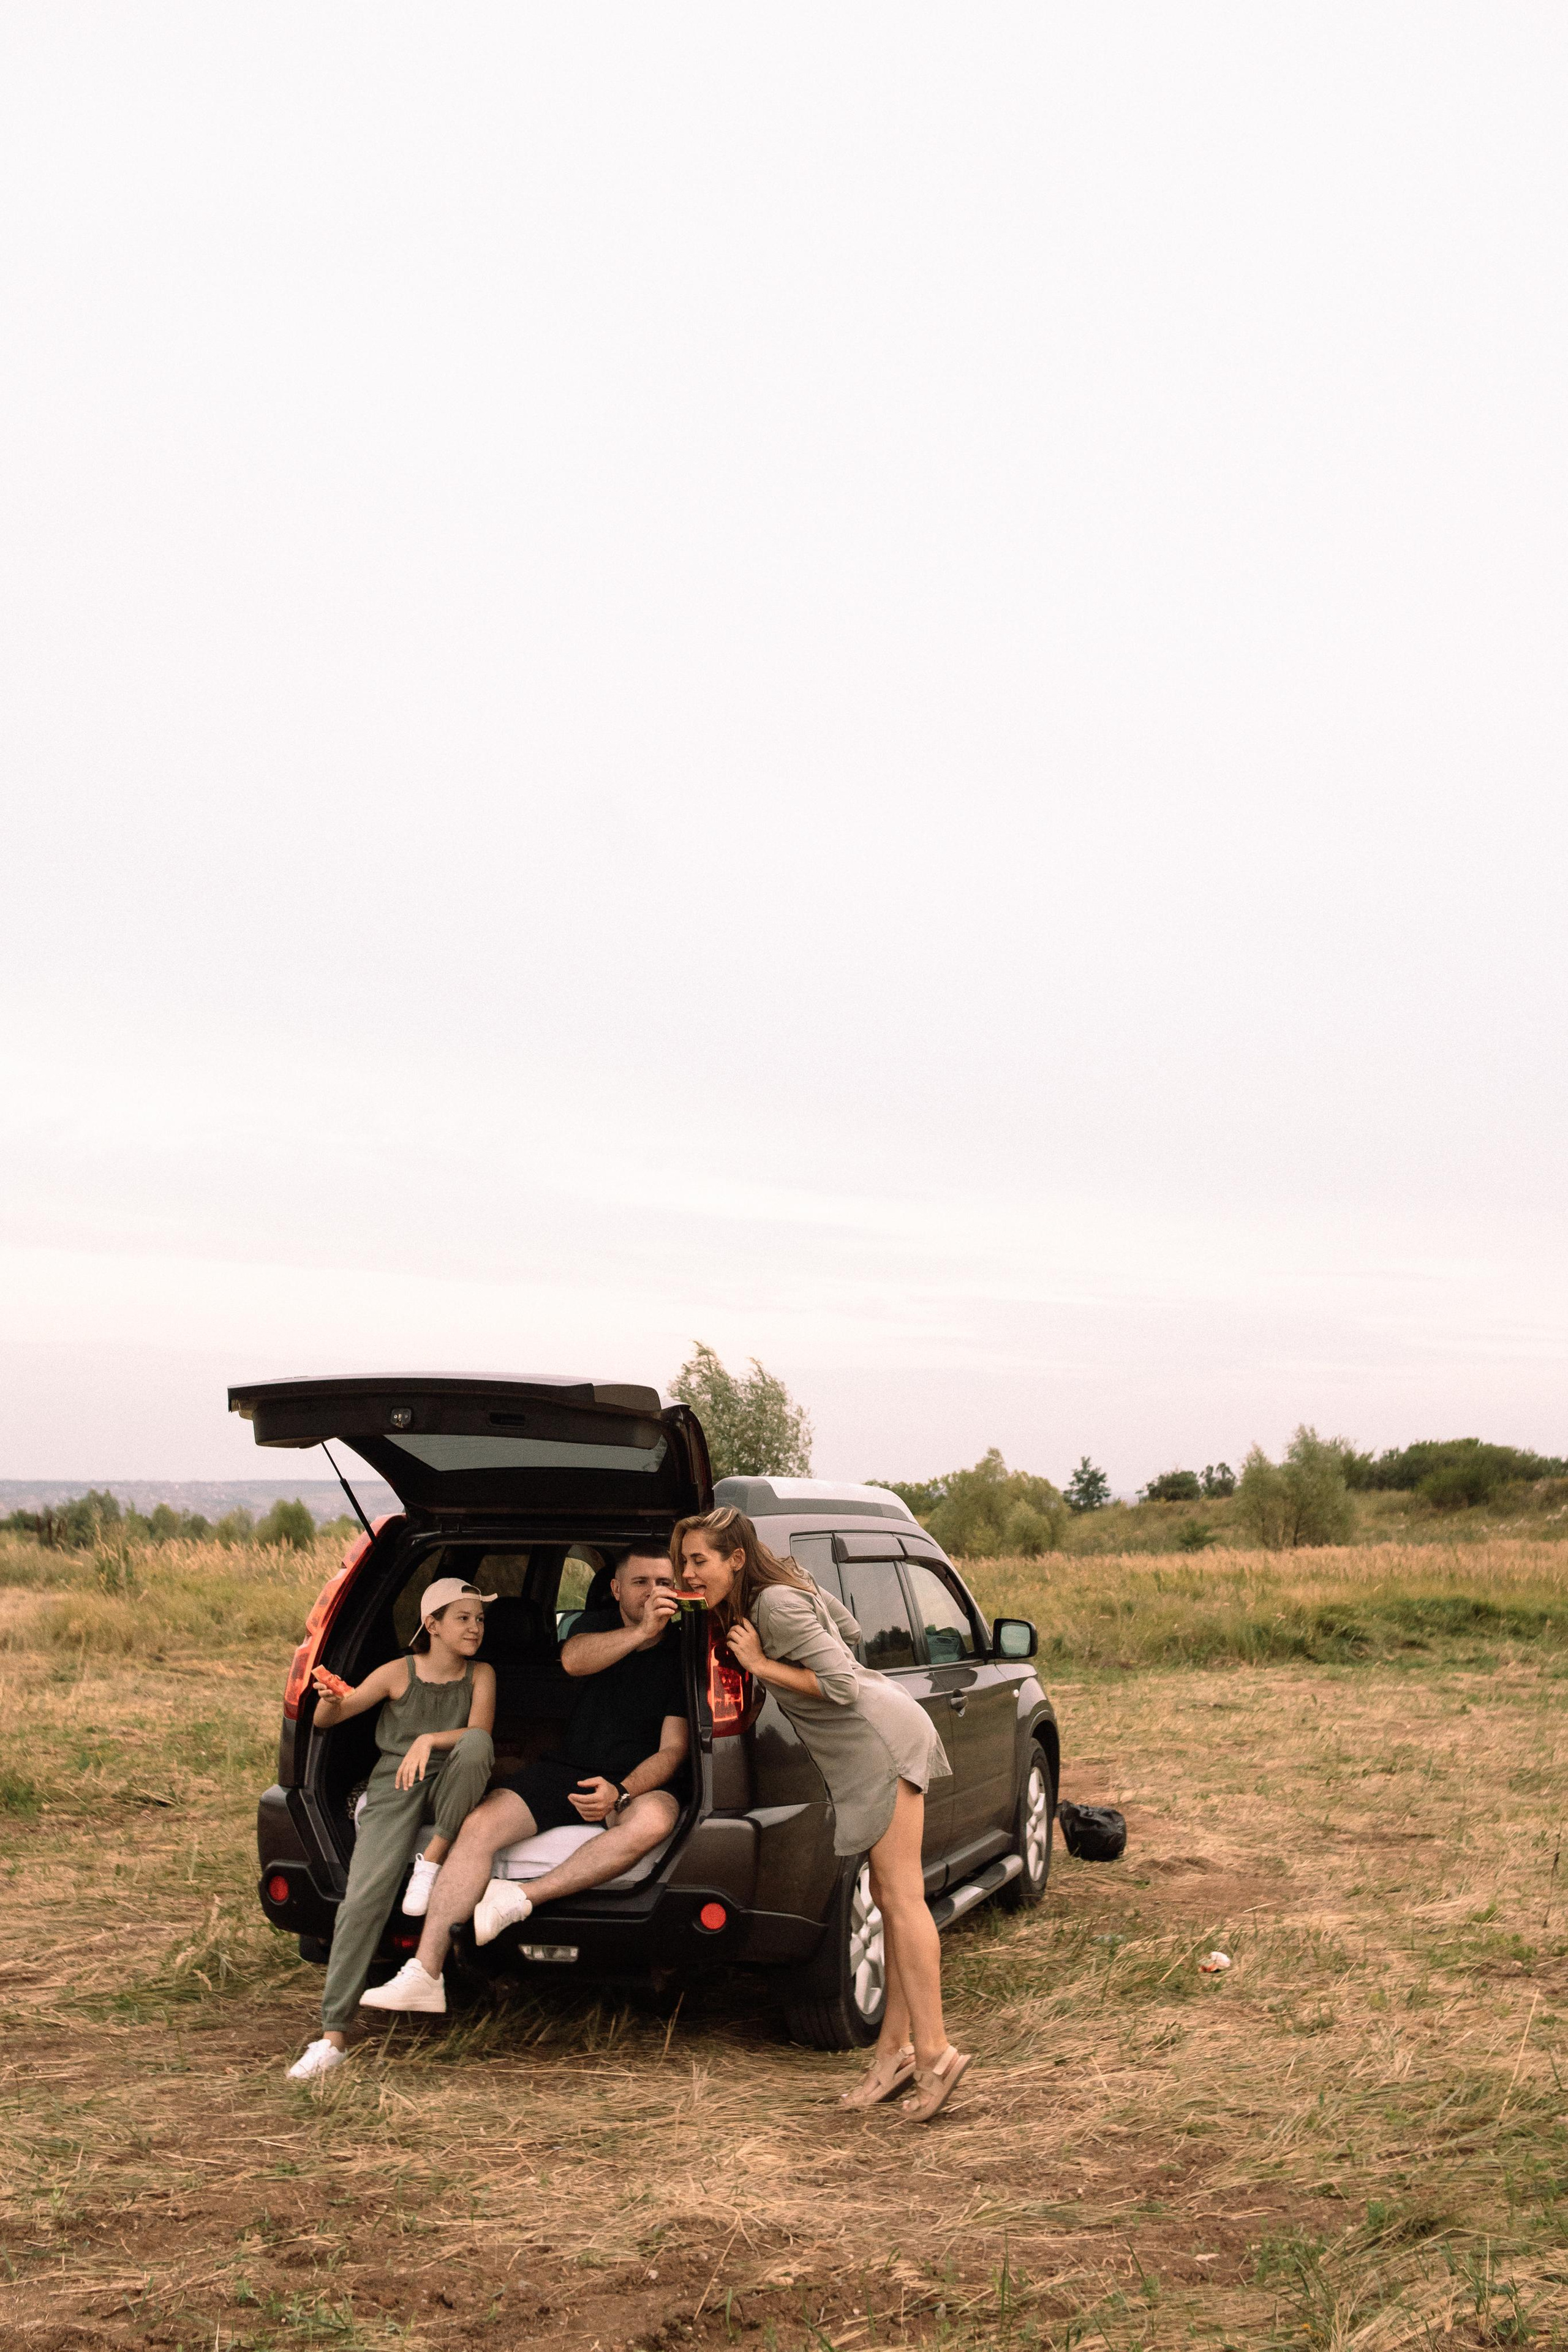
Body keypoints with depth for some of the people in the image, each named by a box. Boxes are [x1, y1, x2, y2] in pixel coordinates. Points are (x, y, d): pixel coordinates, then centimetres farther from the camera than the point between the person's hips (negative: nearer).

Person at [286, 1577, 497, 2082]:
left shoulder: (480, 1676, 7)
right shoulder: (399, 1673, 3)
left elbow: (480, 1731, -8)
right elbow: (326, 1720, 3)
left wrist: (429, 1740, -25)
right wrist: (330, 1699, -21)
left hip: (449, 1793, 1)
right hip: (394, 1790, -1)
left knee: (477, 1745, -33)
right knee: (364, 1897, -23)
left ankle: (434, 1860, -20)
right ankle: (333, 2036, -19)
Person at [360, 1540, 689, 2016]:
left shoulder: (682, 1653, -3)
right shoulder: (599, 1625, 7)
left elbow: (673, 1749, -9)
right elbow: (573, 1660, -19)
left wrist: (621, 1793, -25)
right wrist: (643, 1632, -32)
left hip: (642, 1783, -3)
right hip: (568, 1770, 3)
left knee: (653, 1821, -39)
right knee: (480, 1824, -21)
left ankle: (520, 1898, -34)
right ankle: (424, 1975, -25)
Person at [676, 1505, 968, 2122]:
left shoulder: (776, 1604, -17)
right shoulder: (790, 1585, 10)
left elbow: (842, 1685, -22)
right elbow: (848, 1631, 24)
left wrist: (761, 1665, -16)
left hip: (882, 1738, -10)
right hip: (864, 1747, 10)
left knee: (900, 1896, -11)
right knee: (891, 1898, 10)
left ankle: (934, 2053, -9)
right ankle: (898, 2049, 13)